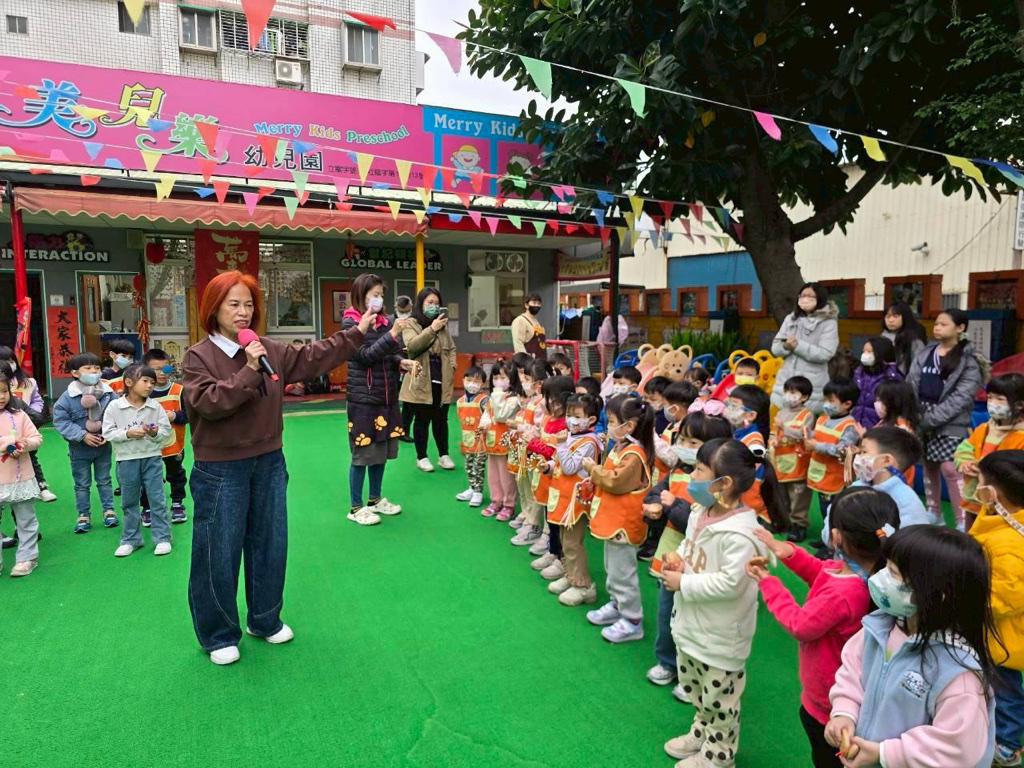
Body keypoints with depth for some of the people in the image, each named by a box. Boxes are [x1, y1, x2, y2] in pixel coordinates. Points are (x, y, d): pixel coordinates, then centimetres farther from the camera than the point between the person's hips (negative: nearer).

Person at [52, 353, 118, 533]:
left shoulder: (108, 393, -9)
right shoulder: (68, 397, -14)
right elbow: (60, 421, -13)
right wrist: (83, 435, -19)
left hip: (103, 446, 1)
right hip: (80, 448, -1)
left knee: (104, 480, 15)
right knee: (82, 484, 12)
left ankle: (108, 510, 26)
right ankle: (83, 515, 23)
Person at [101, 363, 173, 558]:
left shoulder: (155, 407, -3)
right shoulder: (114, 406, -6)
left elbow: (166, 431, -1)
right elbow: (108, 432, -6)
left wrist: (155, 433, -21)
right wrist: (128, 433, -19)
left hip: (152, 458, 0)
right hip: (126, 460, 0)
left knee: (157, 499, 3)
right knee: (129, 501, 12)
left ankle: (162, 538, 12)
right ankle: (131, 539, 26)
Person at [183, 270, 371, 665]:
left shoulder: (271, 350, 3)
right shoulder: (198, 356, -10)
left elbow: (312, 357, 8)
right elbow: (208, 402, -22)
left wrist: (357, 332, 7)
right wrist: (249, 371, -25)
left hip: (268, 463, 5)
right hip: (220, 470, -5)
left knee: (270, 544, 16)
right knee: (219, 553, 6)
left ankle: (265, 620, 35)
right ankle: (218, 634, 26)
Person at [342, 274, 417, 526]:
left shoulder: (383, 321, 11)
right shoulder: (350, 322, -7)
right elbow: (365, 356, -18)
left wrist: (402, 363, -7)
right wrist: (393, 334, -24)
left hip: (387, 397, 6)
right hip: (363, 398, -6)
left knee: (381, 451, 14)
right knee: (362, 453, 1)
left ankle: (376, 499, 31)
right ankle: (356, 507, 15)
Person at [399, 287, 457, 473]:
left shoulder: (443, 324, 12)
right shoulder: (411, 323, -3)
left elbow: (451, 348, 19)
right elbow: (412, 346, -20)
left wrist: (452, 367, 4)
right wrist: (432, 329, -25)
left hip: (442, 380, 4)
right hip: (421, 381, -4)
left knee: (441, 419, 11)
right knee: (422, 420, 6)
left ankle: (443, 455, 24)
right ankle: (421, 457, 18)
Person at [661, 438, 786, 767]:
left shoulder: (740, 533, -30)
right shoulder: (699, 512, -3)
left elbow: (730, 583, -31)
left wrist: (683, 583, -24)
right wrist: (678, 559, -6)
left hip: (719, 636, -9)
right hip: (690, 624, 9)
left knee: (718, 698, 14)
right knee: (694, 687, 28)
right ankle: (701, 732, 50)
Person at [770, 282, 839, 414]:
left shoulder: (829, 323, -4)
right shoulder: (790, 319, 9)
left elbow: (824, 354, -14)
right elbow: (775, 348, 6)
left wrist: (797, 345, -17)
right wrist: (786, 346, -16)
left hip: (812, 387, -4)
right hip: (786, 382, 4)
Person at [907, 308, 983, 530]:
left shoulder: (969, 361, -5)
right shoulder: (924, 354, 10)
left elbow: (960, 398, -13)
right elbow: (911, 385, 6)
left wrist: (929, 420, -19)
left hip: (949, 424, -5)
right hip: (921, 420, 5)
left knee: (950, 469, -10)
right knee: (928, 467, 13)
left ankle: (962, 521, -1)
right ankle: (934, 513, 27)